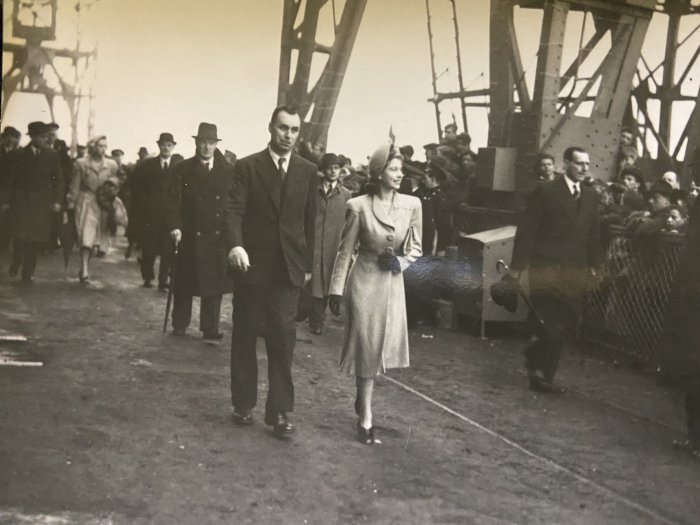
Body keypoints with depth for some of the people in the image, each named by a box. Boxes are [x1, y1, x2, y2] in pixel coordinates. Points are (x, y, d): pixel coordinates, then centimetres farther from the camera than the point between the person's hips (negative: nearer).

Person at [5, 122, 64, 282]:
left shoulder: (51, 155, 4)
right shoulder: (19, 155, 2)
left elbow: (58, 180, 5)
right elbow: (12, 180, 4)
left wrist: (57, 201, -4)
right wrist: (10, 201, -1)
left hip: (43, 203, 1)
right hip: (22, 201, -1)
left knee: (37, 239, -1)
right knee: (20, 236, -9)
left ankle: (28, 273, 11)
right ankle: (15, 264, 18)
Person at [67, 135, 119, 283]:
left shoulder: (111, 165, 6)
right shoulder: (81, 164, 0)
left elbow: (115, 183, 18)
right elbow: (75, 186, 3)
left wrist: (113, 183, -3)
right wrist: (71, 204, 2)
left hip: (103, 205, 3)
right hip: (85, 203, -3)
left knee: (96, 240, 6)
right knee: (86, 239, -13)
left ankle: (84, 269, 27)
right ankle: (85, 272, -14)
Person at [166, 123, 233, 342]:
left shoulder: (228, 171, 5)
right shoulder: (181, 170, 2)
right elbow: (173, 201, -4)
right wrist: (175, 227, -18)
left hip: (218, 236, 1)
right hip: (189, 236, 0)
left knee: (214, 285, 2)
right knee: (184, 284, 10)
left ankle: (210, 331, 10)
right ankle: (179, 325, 26)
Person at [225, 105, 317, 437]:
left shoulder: (308, 171, 6)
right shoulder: (247, 167, -2)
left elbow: (310, 220, 9)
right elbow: (234, 210, -10)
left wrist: (308, 264, 8)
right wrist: (235, 244, -28)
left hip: (289, 268, 1)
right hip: (252, 265, -1)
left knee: (283, 339, -1)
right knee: (244, 337, 9)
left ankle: (279, 410, 4)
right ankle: (243, 404, 21)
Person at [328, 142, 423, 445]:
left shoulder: (412, 205, -5)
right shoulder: (359, 206, -12)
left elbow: (415, 248, 6)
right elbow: (346, 251, -5)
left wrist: (401, 261, -14)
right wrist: (336, 290, -4)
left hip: (392, 282, 3)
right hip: (365, 281, -3)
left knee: (382, 346, 11)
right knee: (366, 347, 3)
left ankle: (362, 399, 39)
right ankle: (366, 416, 17)